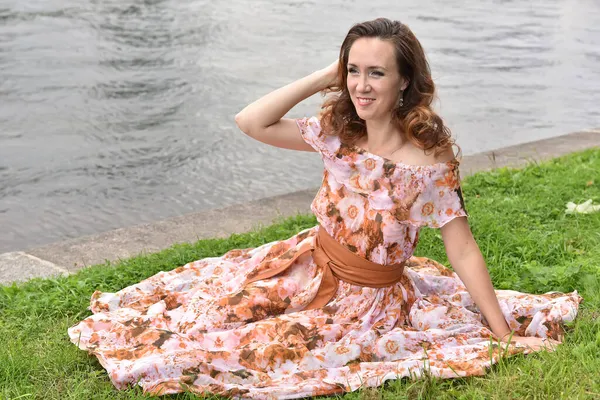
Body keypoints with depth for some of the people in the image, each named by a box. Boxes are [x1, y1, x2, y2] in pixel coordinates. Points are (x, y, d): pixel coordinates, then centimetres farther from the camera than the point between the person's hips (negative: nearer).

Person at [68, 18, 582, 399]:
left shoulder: (429, 163, -24)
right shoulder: (338, 133, -9)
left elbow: (465, 254, -19)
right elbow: (251, 121, -11)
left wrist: (505, 337, -16)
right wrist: (324, 77, -14)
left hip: (366, 301, -5)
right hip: (309, 266, 5)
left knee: (253, 346, -8)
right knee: (213, 296, 3)